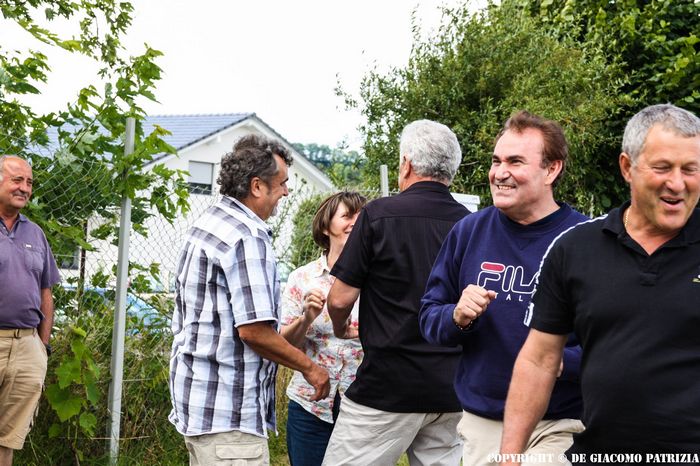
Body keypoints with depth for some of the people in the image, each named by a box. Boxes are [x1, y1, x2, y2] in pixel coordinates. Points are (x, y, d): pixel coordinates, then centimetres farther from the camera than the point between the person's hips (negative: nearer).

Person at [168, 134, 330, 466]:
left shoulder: (205, 225, 14)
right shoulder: (248, 237, -17)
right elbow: (253, 330, -21)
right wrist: (310, 368, -9)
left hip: (196, 396, 10)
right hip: (229, 412, -10)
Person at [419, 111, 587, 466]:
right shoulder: (468, 231, 2)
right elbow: (428, 318, 8)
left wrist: (560, 362, -26)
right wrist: (458, 317, -13)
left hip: (560, 427, -4)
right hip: (480, 423, 4)